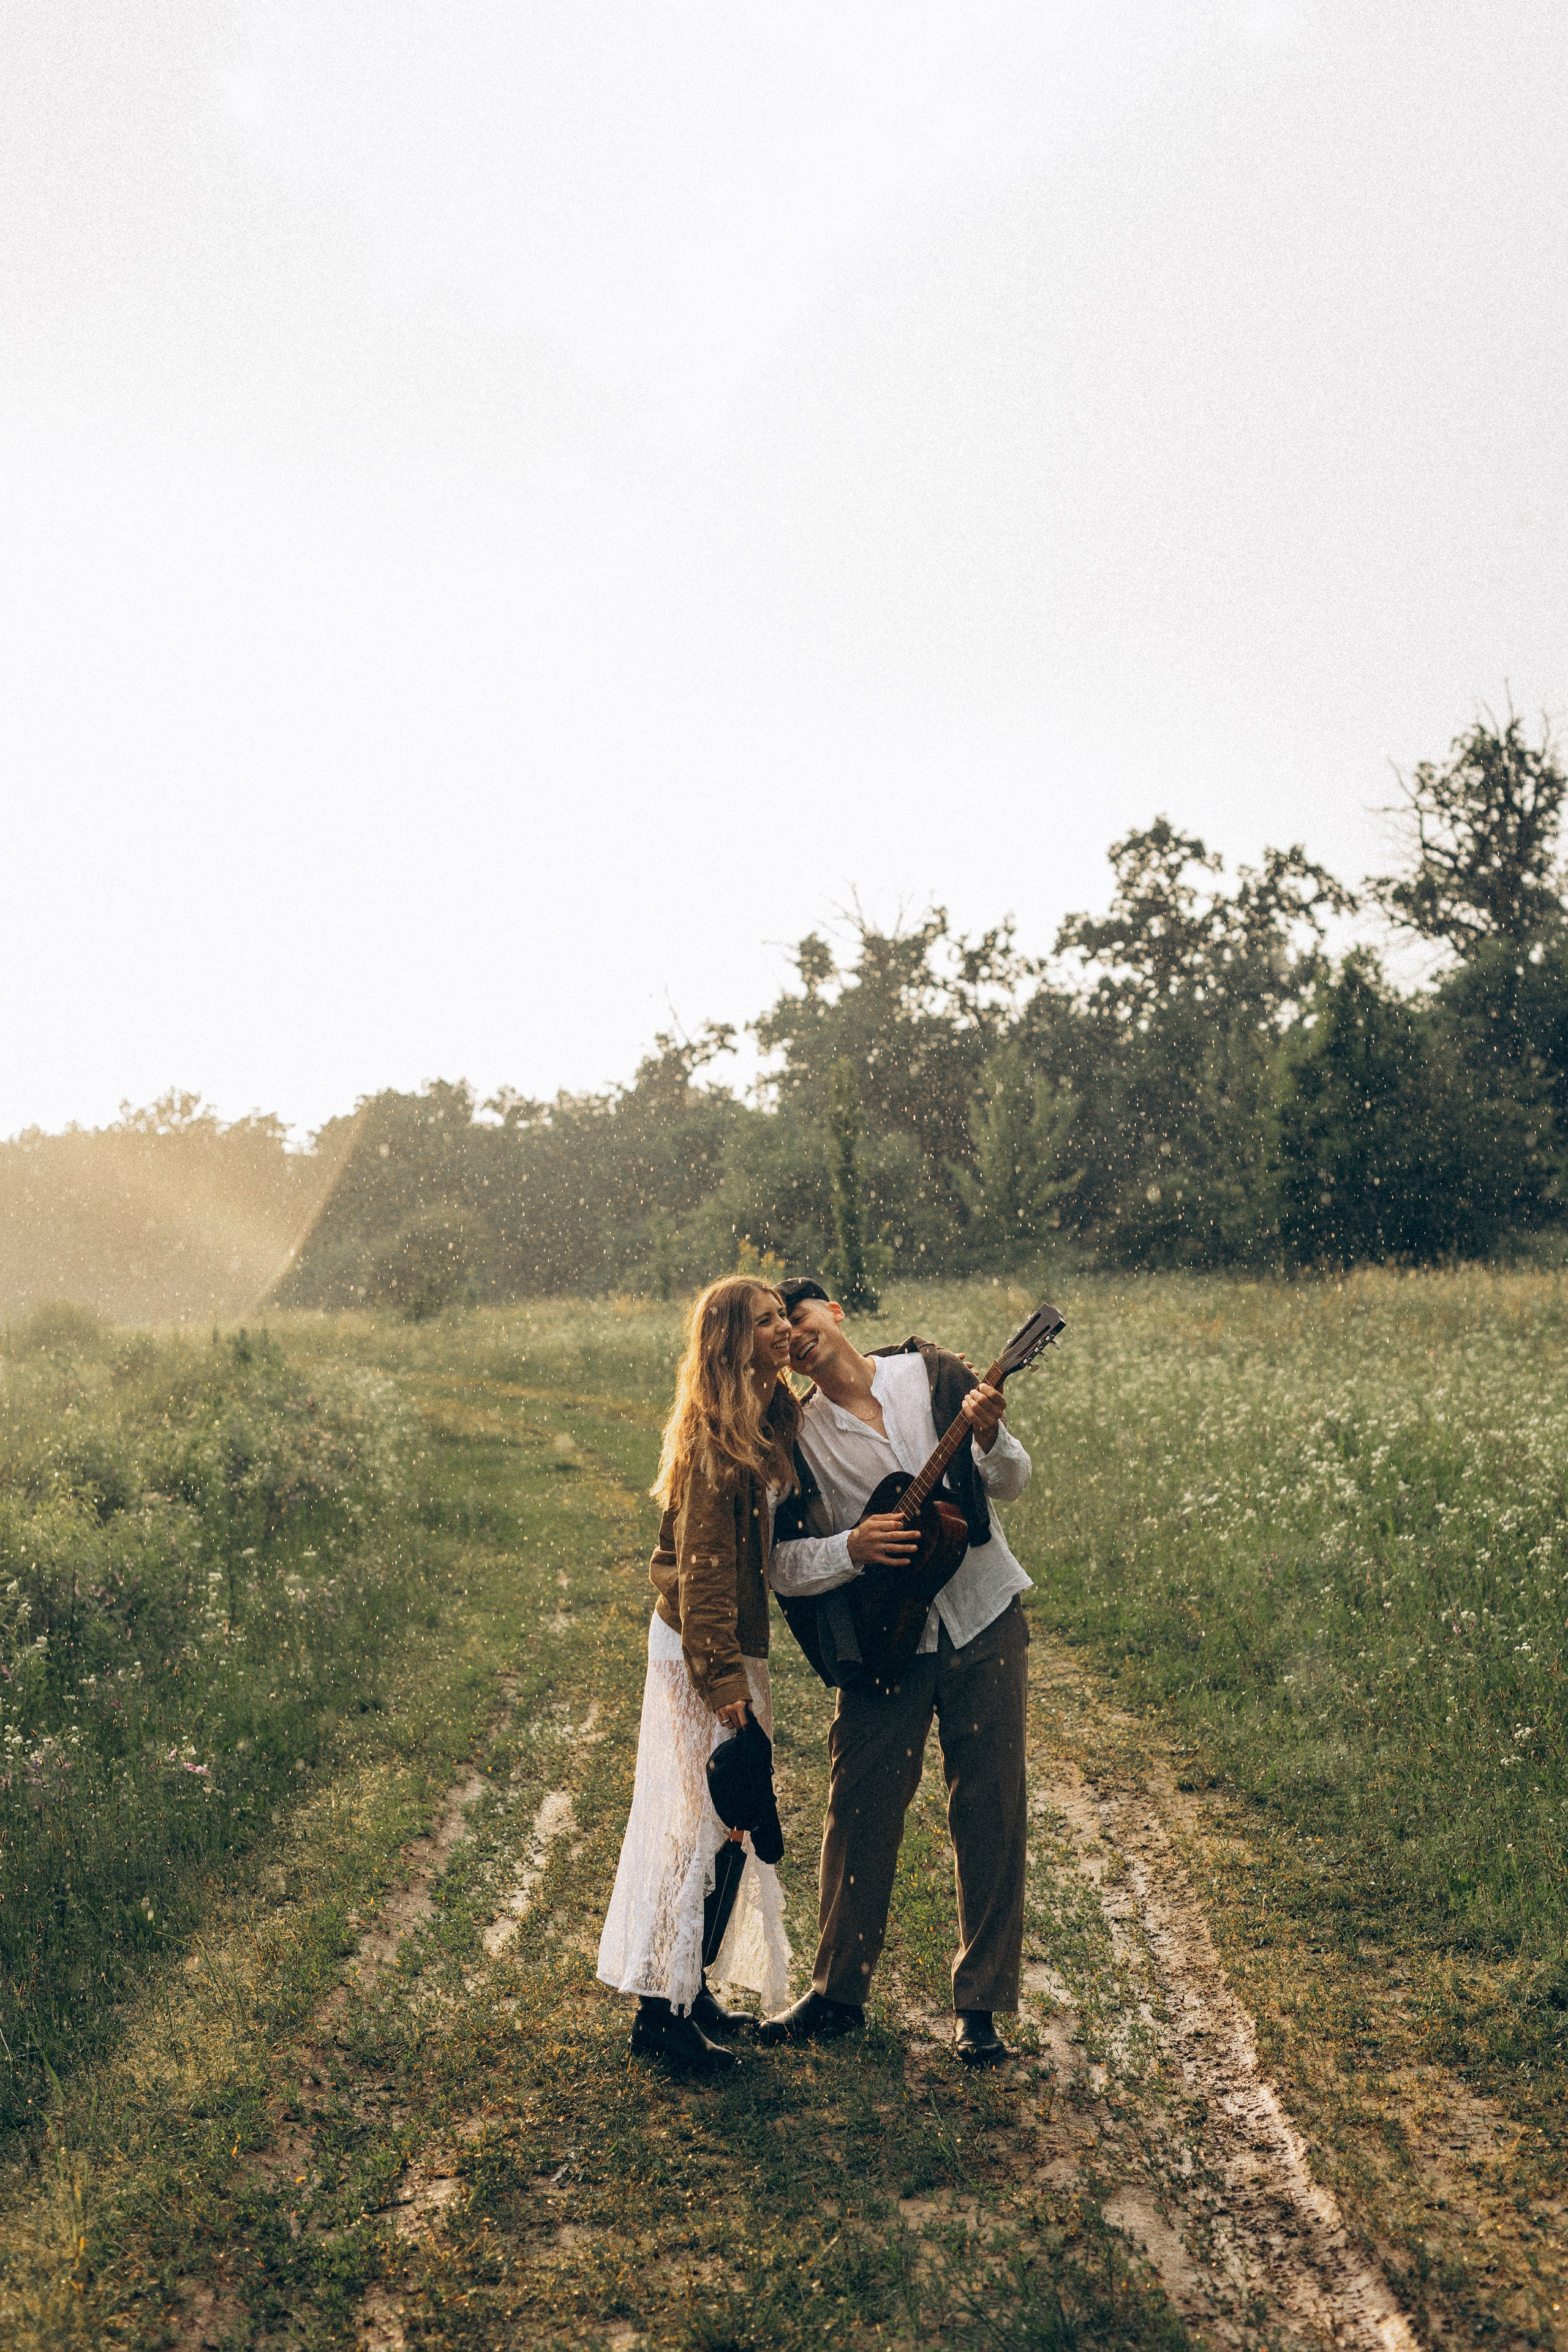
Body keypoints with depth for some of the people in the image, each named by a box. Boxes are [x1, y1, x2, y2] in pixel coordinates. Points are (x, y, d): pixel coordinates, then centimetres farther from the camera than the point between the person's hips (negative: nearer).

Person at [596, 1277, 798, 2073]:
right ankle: (662, 2009, 11)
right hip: (703, 1649, -9)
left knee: (712, 1823, 16)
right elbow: (703, 1566, -21)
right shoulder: (717, 1439, -20)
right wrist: (726, 1682, -22)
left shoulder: (766, 1419, 8)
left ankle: (685, 1989, 30)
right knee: (710, 1825, -2)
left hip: (719, 1641, 9)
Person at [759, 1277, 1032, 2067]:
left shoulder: (933, 1374, -2)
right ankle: (837, 1990, 24)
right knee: (860, 1813, 5)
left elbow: (1010, 1484, 0)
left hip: (983, 1625, 0)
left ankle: (980, 2003, 18)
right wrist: (852, 1547, -21)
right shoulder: (800, 1436, -3)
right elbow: (780, 1563, -5)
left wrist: (989, 1439, -21)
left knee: (989, 1813, 4)